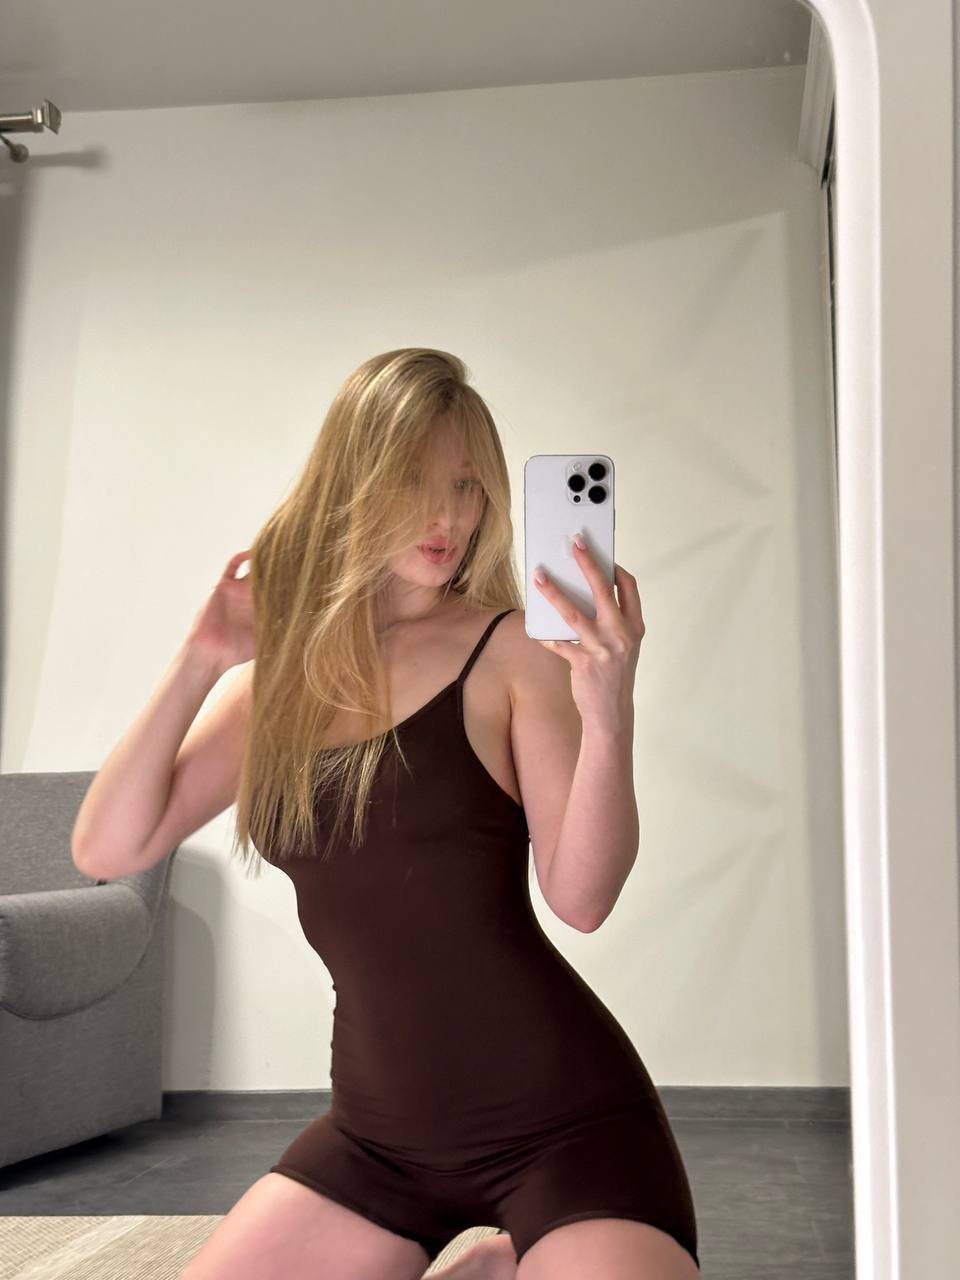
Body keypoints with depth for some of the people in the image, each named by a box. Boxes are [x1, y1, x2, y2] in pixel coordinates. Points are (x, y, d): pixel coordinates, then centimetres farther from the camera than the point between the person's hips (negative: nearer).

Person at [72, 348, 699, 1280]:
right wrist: (198, 664, -8)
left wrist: (609, 715, -30)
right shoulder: (285, 670, 4)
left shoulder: (512, 649, -9)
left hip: (559, 1121, -4)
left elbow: (580, 897, -15)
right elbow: (105, 850, 0)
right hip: (380, 1127, 5)